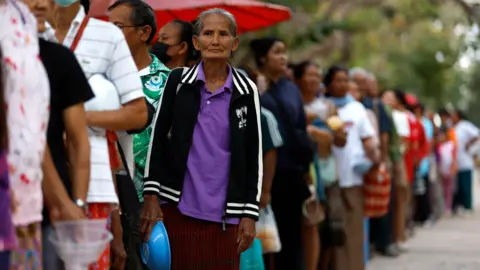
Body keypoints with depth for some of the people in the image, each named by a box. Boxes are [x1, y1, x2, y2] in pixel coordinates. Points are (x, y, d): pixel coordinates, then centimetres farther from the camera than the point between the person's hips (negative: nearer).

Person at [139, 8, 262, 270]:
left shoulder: (246, 91, 3)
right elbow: (157, 139, 5)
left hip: (224, 213, 0)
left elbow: (254, 155, 6)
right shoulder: (178, 81, 4)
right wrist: (151, 196, -2)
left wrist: (249, 213, 2)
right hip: (177, 207, 0)